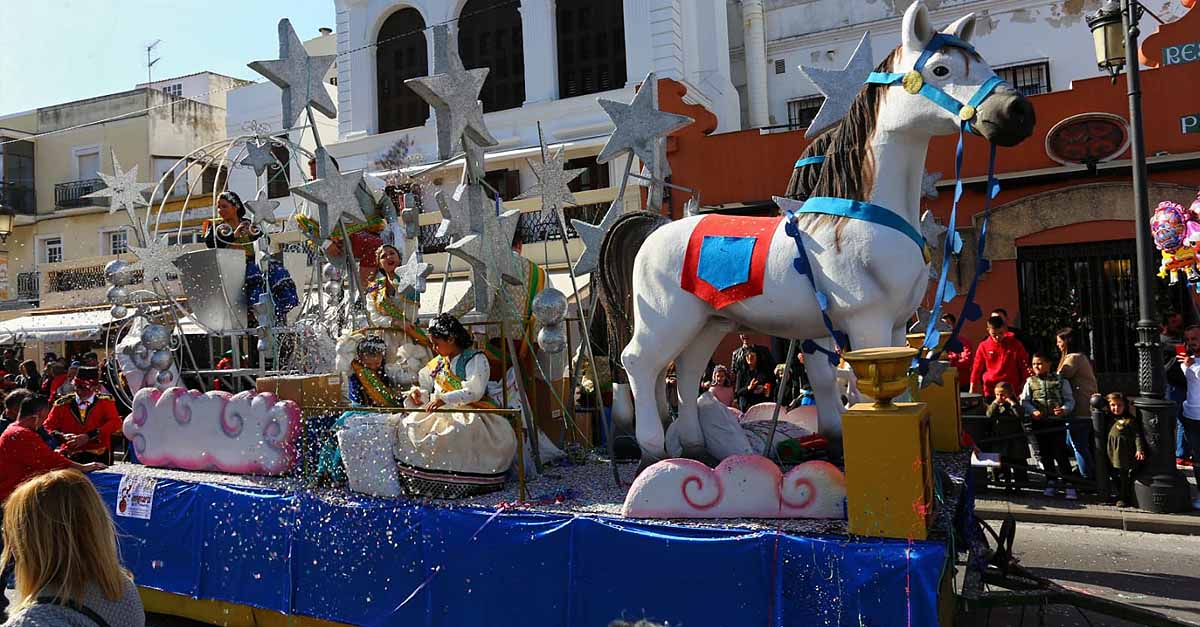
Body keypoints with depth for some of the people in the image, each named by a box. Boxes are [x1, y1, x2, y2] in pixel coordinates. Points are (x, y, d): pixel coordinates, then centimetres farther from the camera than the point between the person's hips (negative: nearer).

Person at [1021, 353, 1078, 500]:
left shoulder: (1060, 380, 3)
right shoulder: (1030, 382, 9)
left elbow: (1070, 400, 1)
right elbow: (1024, 401, 3)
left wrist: (1064, 409, -18)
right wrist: (1032, 411, -15)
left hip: (1057, 423, -3)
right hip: (1039, 423, 3)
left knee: (1060, 454, -7)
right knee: (1045, 454, 10)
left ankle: (1070, 485, 0)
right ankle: (1051, 482, 23)